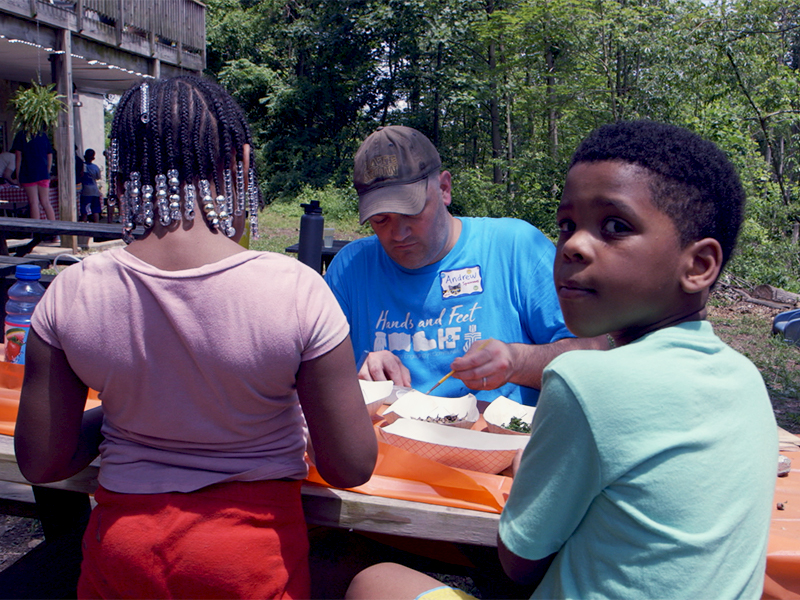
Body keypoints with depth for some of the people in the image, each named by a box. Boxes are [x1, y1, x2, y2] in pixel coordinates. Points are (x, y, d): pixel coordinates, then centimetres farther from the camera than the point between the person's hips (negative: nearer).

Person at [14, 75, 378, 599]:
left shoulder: (70, 295, -15)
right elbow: (351, 468, -15)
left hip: (120, 548, 2)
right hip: (251, 555, -1)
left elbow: (41, 463, -4)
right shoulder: (297, 291, -23)